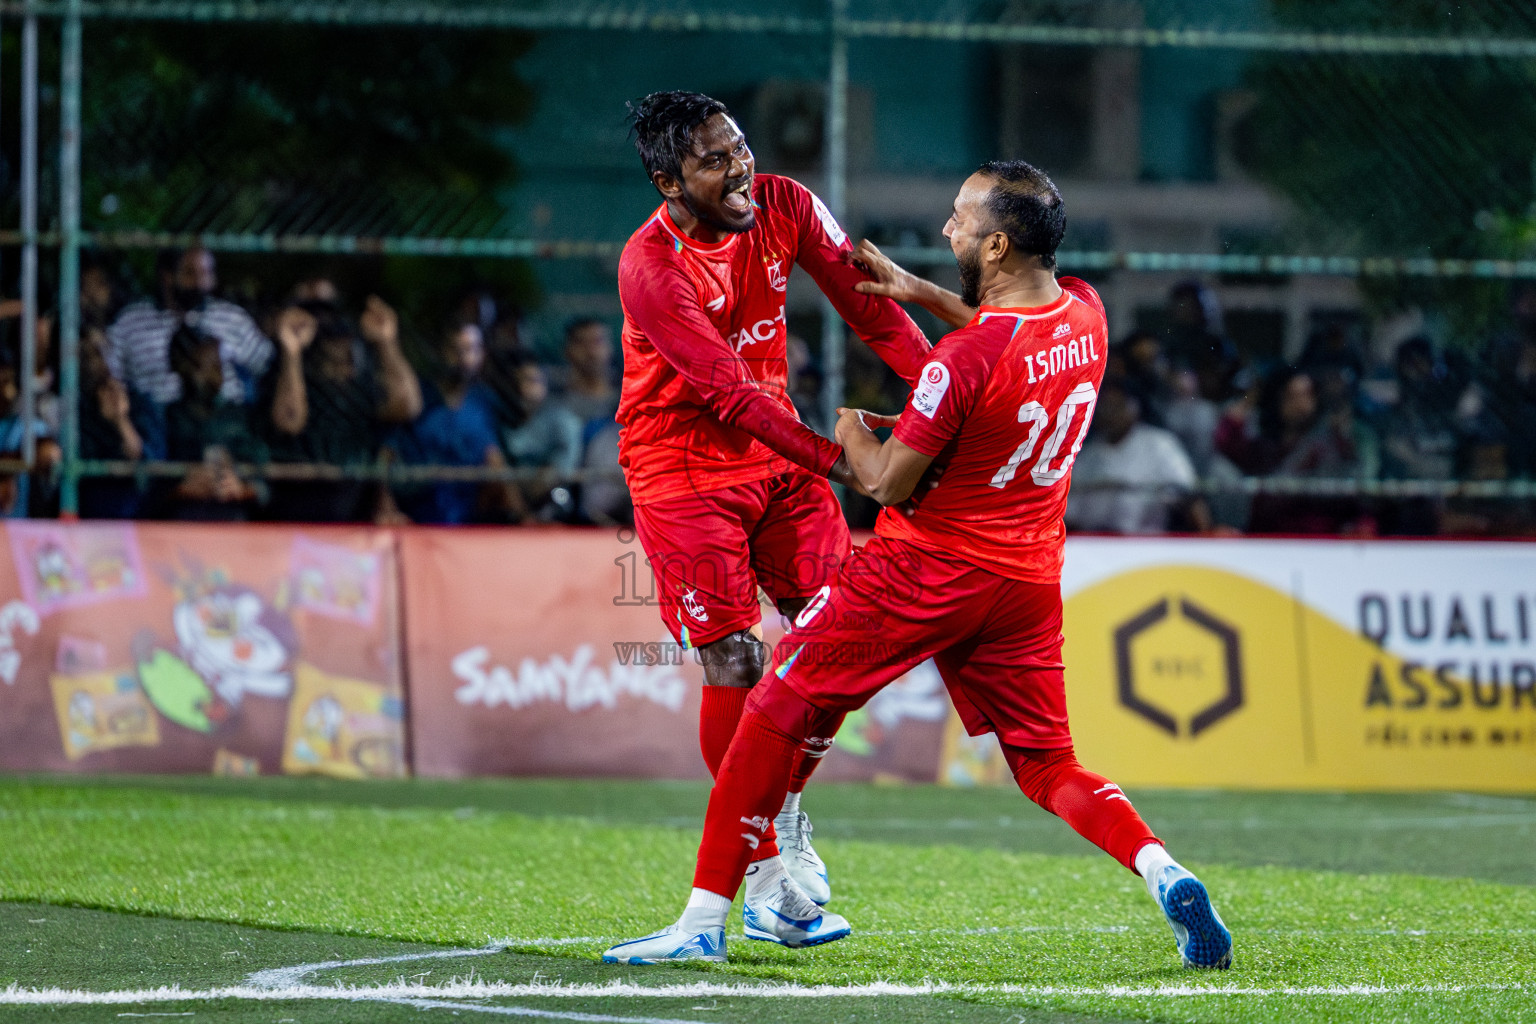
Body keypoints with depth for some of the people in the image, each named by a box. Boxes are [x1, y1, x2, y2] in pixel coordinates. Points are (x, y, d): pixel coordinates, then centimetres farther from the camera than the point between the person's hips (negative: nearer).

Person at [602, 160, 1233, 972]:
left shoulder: (965, 359, -23)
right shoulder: (1085, 313, -2)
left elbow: (889, 483, -14)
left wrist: (850, 432, 6)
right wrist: (919, 293, 21)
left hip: (926, 569, -6)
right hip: (1029, 578, 6)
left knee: (777, 713, 3)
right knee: (1049, 767, 14)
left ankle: (704, 921, 3)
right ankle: (1160, 870, -13)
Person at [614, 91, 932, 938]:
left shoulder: (785, 207, -7)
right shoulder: (650, 269, -25)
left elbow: (866, 304, -2)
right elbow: (730, 392, -27)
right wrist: (837, 462, -32)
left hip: (775, 450, 6)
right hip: (682, 466, -6)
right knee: (735, 662, -9)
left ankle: (785, 811, 21)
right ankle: (763, 870, 3)